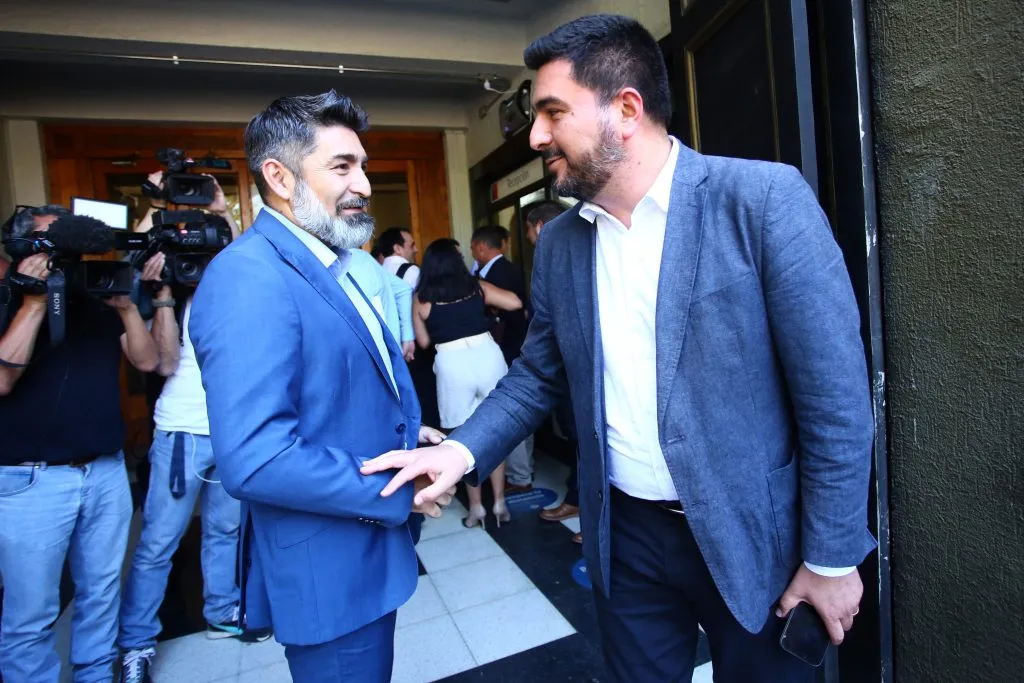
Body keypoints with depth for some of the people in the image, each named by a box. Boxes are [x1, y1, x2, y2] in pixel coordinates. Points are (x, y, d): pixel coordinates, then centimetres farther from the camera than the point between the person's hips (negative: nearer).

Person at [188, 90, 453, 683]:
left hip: (367, 552, 9)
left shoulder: (326, 267, 7)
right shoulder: (248, 277, -23)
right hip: (330, 573, -9)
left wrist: (406, 430, 2)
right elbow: (255, 458, -31)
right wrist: (400, 494, -21)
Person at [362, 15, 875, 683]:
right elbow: (538, 373, 7)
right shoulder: (559, 240, 0)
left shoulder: (764, 197, -15)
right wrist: (463, 450, -8)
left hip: (752, 536, -3)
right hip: (624, 535, 4)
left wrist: (832, 557, -9)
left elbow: (834, 389, -13)